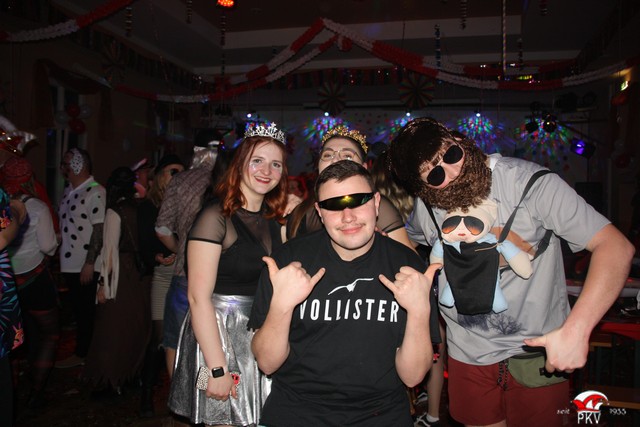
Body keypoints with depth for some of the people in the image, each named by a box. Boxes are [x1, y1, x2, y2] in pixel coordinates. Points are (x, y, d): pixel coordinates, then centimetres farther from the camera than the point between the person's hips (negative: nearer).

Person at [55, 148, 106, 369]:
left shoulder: (95, 192, -14)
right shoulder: (69, 190, 11)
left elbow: (99, 230, -17)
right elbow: (65, 224, 16)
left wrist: (89, 263, -18)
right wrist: (58, 257, 13)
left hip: (85, 266, -8)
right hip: (70, 263, 8)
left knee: (86, 311, 4)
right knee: (78, 310, 16)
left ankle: (82, 354, 17)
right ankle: (82, 352, 28)